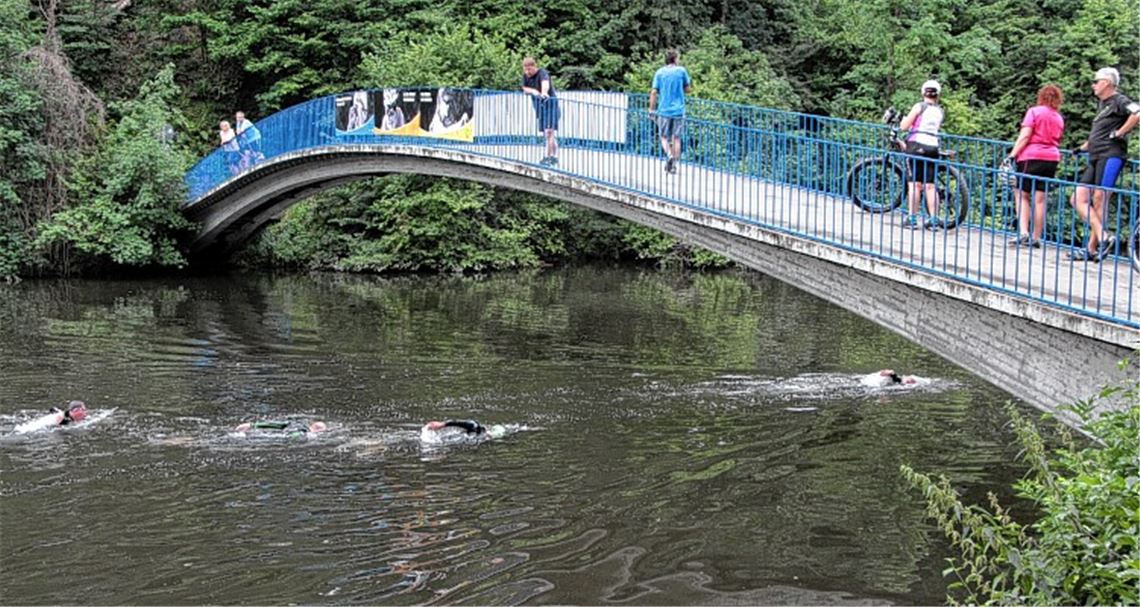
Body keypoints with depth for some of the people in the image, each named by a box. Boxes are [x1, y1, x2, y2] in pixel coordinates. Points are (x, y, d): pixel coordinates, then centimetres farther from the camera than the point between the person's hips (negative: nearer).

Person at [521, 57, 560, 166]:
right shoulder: (525, 76, 4)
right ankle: (554, 156, 16)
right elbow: (524, 88, 10)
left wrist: (544, 92, -62)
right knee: (546, 133, 10)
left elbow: (545, 83, -40)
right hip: (540, 108, 8)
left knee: (549, 131, -19)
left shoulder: (542, 73, -20)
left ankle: (548, 156, -23)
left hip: (550, 105, -8)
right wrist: (532, 91, -13)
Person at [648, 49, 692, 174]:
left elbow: (654, 92, -4)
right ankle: (674, 165, 7)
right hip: (679, 110, 0)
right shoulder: (682, 71, 0)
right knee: (676, 138, 8)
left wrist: (651, 109, 2)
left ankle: (669, 155, -16)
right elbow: (688, 90, 4)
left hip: (664, 110, 0)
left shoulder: (659, 73, 1)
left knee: (664, 137, 11)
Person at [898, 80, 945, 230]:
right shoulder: (940, 111, 13)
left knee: (915, 183, -4)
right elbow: (937, 128, 18)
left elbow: (904, 126, -3)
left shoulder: (919, 106, -1)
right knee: (931, 186, 5)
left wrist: (904, 119, 18)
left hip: (917, 145, -4)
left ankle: (912, 218, -6)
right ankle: (934, 220, 3)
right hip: (933, 147, 4)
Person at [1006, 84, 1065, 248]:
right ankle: (1036, 238, 5)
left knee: (1022, 195, 3)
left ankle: (1023, 232, -12)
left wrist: (1012, 155, -12)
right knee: (1040, 199, 6)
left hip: (1032, 156, -4)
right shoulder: (1059, 118, 15)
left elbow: (1024, 136, -10)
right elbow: (1056, 140, 14)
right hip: (1052, 158, 4)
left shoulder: (1034, 112, 0)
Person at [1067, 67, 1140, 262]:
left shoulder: (1119, 101, -4)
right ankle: (1103, 237, -1)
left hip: (1111, 156, -10)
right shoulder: (1102, 104, 24)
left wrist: (1119, 133, -17)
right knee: (1078, 200, 1)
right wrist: (1083, 147, 26)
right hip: (1095, 158, 10)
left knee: (1100, 199, -13)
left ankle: (1092, 249, -13)